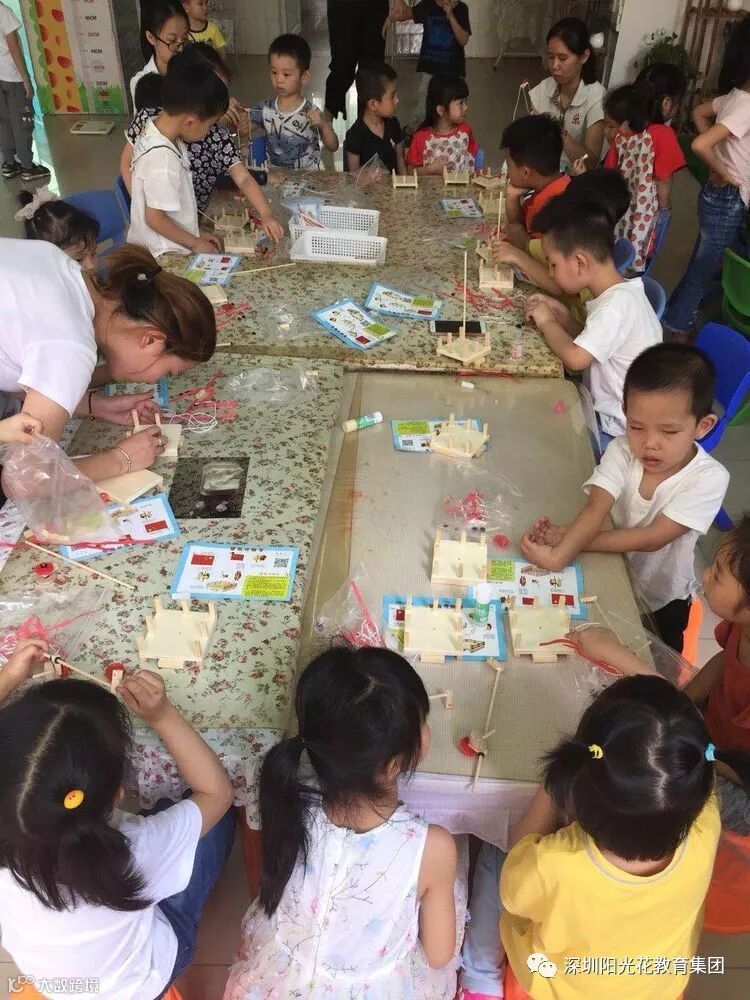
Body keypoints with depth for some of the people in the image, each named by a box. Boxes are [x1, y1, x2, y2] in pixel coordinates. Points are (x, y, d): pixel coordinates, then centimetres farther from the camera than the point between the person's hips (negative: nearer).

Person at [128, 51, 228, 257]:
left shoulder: (155, 127, -2)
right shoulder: (163, 160, -28)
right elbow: (155, 219, -21)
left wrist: (195, 233, 10)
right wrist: (195, 244, -11)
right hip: (165, 254, -8)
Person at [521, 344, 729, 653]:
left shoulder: (708, 478, -25)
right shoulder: (622, 452, -19)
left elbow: (653, 538, -30)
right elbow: (595, 510, -32)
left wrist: (568, 539, -34)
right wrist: (559, 554, -52)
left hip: (661, 602, -1)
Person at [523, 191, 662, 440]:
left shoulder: (618, 304, -24)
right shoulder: (614, 294, 6)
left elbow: (575, 358, -31)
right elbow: (588, 345, 14)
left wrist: (547, 322, -13)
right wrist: (561, 315, 0)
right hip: (604, 409, 9)